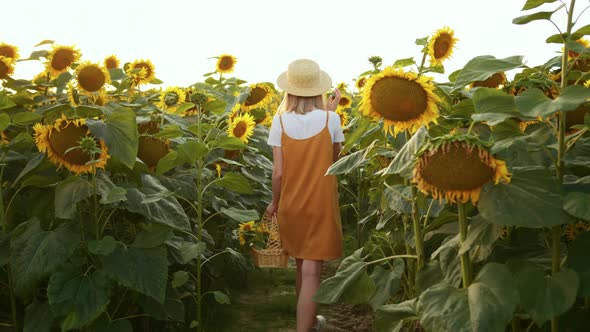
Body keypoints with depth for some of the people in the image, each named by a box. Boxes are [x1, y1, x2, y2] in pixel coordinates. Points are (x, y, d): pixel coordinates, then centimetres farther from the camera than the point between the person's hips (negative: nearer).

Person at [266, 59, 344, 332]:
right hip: (321, 205, -3)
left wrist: (274, 202, 8)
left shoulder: (280, 121, -8)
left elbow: (278, 171, -8)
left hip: (290, 205, 3)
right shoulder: (329, 118, -10)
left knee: (302, 265, 20)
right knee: (311, 272, -1)